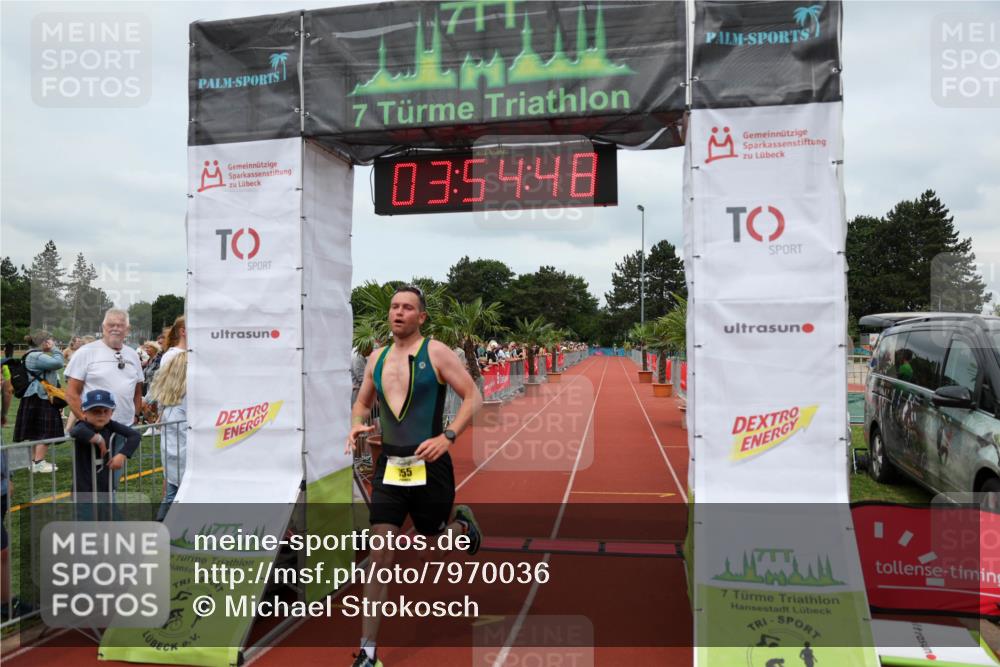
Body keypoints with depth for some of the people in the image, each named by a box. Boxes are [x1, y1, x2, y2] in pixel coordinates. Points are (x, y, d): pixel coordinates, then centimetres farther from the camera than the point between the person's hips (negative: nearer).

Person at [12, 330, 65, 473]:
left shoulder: (35, 355, 17)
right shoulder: (36, 356, -17)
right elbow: (58, 363, -25)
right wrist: (54, 349, -12)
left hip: (36, 398, 11)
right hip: (39, 399, -11)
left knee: (37, 433, 15)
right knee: (45, 432, -6)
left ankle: (34, 461, 21)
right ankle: (38, 462, -2)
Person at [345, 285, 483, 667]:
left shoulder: (436, 352, -7)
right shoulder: (377, 357, 8)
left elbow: (473, 398, -7)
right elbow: (362, 402, 21)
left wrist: (447, 437, -20)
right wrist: (356, 427, -1)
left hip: (429, 465, -3)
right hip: (389, 467, 3)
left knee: (437, 534, 15)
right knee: (380, 552, -3)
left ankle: (463, 523, 53)